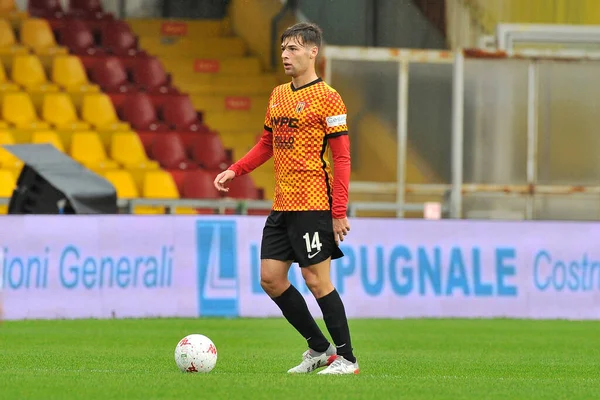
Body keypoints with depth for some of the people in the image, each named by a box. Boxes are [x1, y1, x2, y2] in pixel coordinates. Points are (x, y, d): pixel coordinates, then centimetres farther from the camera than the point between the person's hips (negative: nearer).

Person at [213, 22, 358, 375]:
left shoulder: (327, 98, -10)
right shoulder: (278, 95, 13)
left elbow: (342, 158, -12)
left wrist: (339, 212, -17)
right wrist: (235, 171, 9)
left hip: (313, 206, -8)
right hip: (282, 205, 8)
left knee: (316, 279, -7)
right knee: (271, 278, 7)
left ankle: (346, 359, 3)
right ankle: (320, 348, 19)